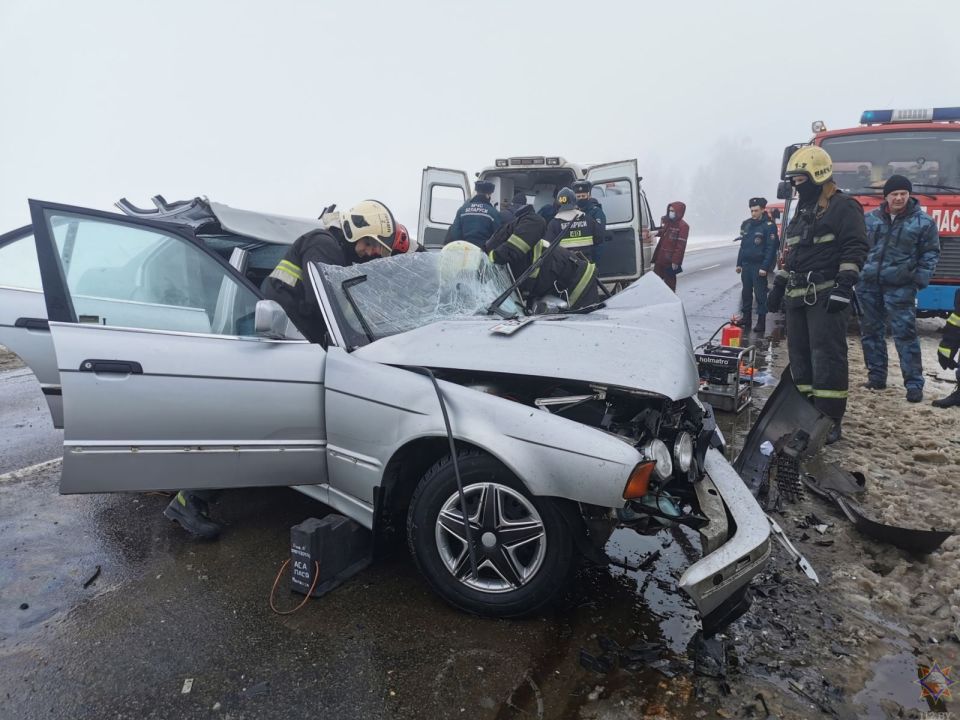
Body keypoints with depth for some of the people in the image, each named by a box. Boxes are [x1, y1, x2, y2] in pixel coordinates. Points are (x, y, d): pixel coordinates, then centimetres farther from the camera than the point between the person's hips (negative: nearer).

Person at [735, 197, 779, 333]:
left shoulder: (769, 226, -9)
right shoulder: (746, 224, 11)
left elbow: (771, 248, -13)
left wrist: (765, 267, -18)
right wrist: (739, 263, 13)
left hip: (759, 266, -6)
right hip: (746, 264, 6)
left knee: (760, 294, -4)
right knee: (746, 292, 12)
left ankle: (761, 322, 0)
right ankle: (746, 318, 21)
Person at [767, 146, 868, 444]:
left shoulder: (843, 207, -4)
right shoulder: (802, 210, 22)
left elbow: (855, 249, -12)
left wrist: (844, 286, -21)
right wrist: (778, 287, 21)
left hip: (826, 297, -8)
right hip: (798, 297, 8)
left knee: (827, 358, -10)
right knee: (799, 356, 10)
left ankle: (830, 421, -6)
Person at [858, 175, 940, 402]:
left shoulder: (923, 221, 1)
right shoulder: (871, 218, 8)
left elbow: (931, 253, 5)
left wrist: (920, 279, -6)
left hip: (899, 287, -3)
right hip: (868, 285, 3)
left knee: (905, 333, -6)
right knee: (871, 331, 9)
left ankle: (914, 383, 0)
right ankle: (876, 377, 20)